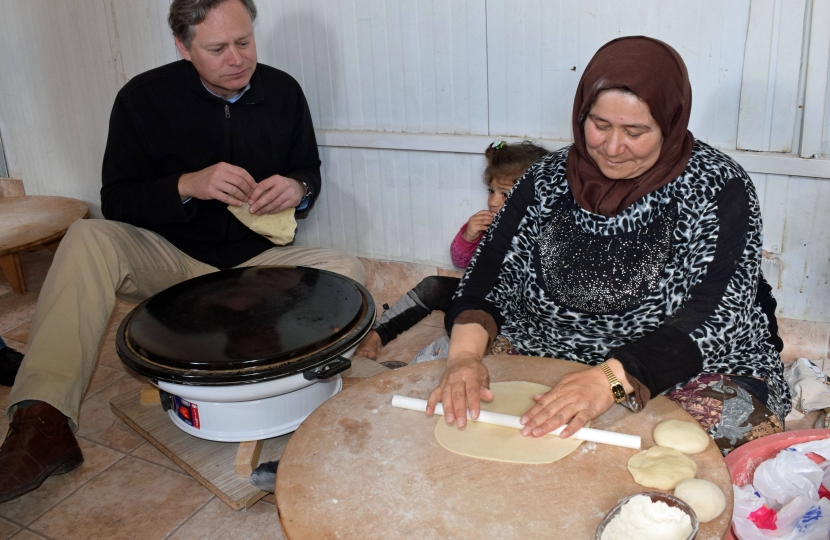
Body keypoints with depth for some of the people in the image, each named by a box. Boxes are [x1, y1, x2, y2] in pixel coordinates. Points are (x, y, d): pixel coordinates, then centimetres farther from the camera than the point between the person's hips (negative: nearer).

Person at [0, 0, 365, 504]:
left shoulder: (283, 91, 0)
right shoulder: (144, 97, -7)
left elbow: (310, 173, 13)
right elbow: (115, 202, -7)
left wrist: (297, 189, -13)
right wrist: (186, 186, -25)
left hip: (256, 261, 2)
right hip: (170, 259, -1)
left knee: (348, 269, -23)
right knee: (88, 239, -29)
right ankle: (43, 425, -36)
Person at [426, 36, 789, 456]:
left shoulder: (717, 189, -11)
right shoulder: (549, 180, 1)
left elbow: (716, 318, -20)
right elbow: (489, 273, -3)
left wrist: (613, 380, -34)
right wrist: (466, 352, -24)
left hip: (691, 369, -1)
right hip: (551, 366, 2)